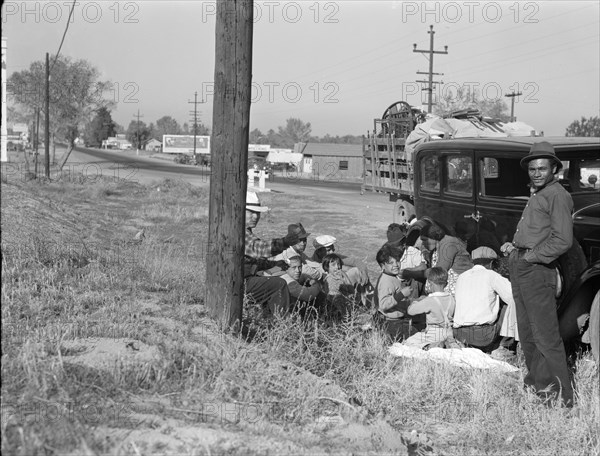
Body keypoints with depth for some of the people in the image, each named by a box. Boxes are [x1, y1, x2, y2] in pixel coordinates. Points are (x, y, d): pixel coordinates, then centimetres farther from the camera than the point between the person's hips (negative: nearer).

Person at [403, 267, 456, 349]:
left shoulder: (430, 300, -19)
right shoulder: (451, 298, -1)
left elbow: (411, 311, -13)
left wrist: (415, 302, 8)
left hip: (435, 334, -6)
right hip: (449, 333, 6)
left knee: (407, 343, 0)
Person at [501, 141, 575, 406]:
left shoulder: (557, 195, -10)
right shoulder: (536, 195, 21)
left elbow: (562, 240, -19)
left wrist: (531, 256, -14)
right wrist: (515, 246, 13)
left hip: (537, 270, -10)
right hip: (520, 269, 10)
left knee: (546, 337, -9)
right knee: (527, 335, 16)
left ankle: (561, 397, -5)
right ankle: (537, 385, 27)